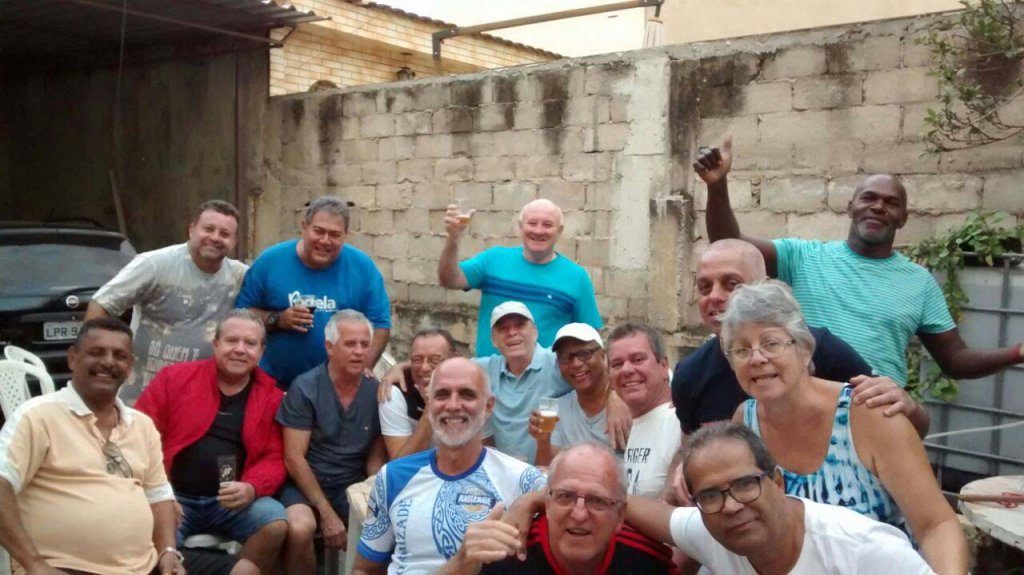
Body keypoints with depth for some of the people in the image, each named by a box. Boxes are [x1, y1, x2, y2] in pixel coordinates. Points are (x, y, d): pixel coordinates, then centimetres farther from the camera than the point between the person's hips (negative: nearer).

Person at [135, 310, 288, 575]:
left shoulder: (271, 397, 6)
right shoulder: (174, 378, 4)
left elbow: (274, 458, 4)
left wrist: (251, 488, -18)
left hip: (234, 501, 2)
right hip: (173, 497, -2)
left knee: (276, 524, -24)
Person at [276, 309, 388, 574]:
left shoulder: (378, 393, -2)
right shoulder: (305, 388, -10)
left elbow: (376, 458, 5)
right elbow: (294, 458, -11)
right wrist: (327, 513, -16)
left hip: (353, 485, 3)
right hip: (306, 483, -2)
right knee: (300, 529, -32)